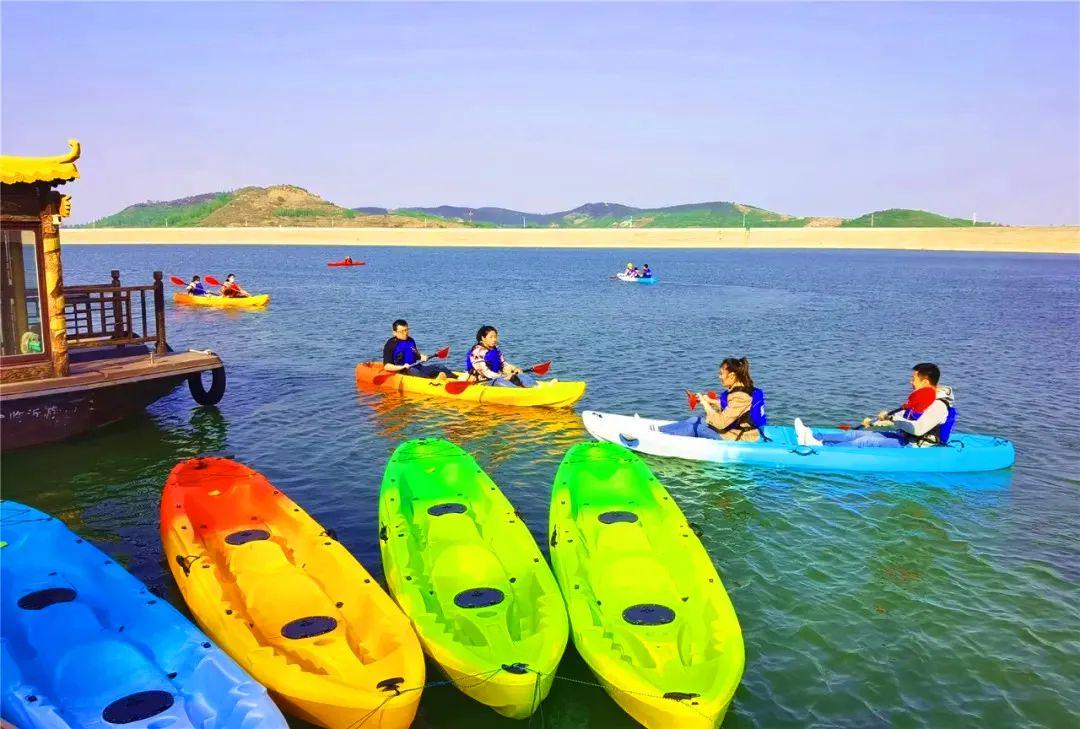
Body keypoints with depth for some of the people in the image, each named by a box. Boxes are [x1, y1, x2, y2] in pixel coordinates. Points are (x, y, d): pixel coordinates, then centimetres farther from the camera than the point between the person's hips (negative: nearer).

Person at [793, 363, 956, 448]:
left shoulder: (938, 406, -18)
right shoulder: (919, 399, 14)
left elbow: (918, 429, -31)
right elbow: (902, 416, 25)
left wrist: (891, 419, -20)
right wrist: (873, 423, 19)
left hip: (914, 448, -9)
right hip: (903, 438, 9)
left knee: (868, 441, -24)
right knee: (858, 433, -4)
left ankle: (822, 447, -33)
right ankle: (813, 438, -15)